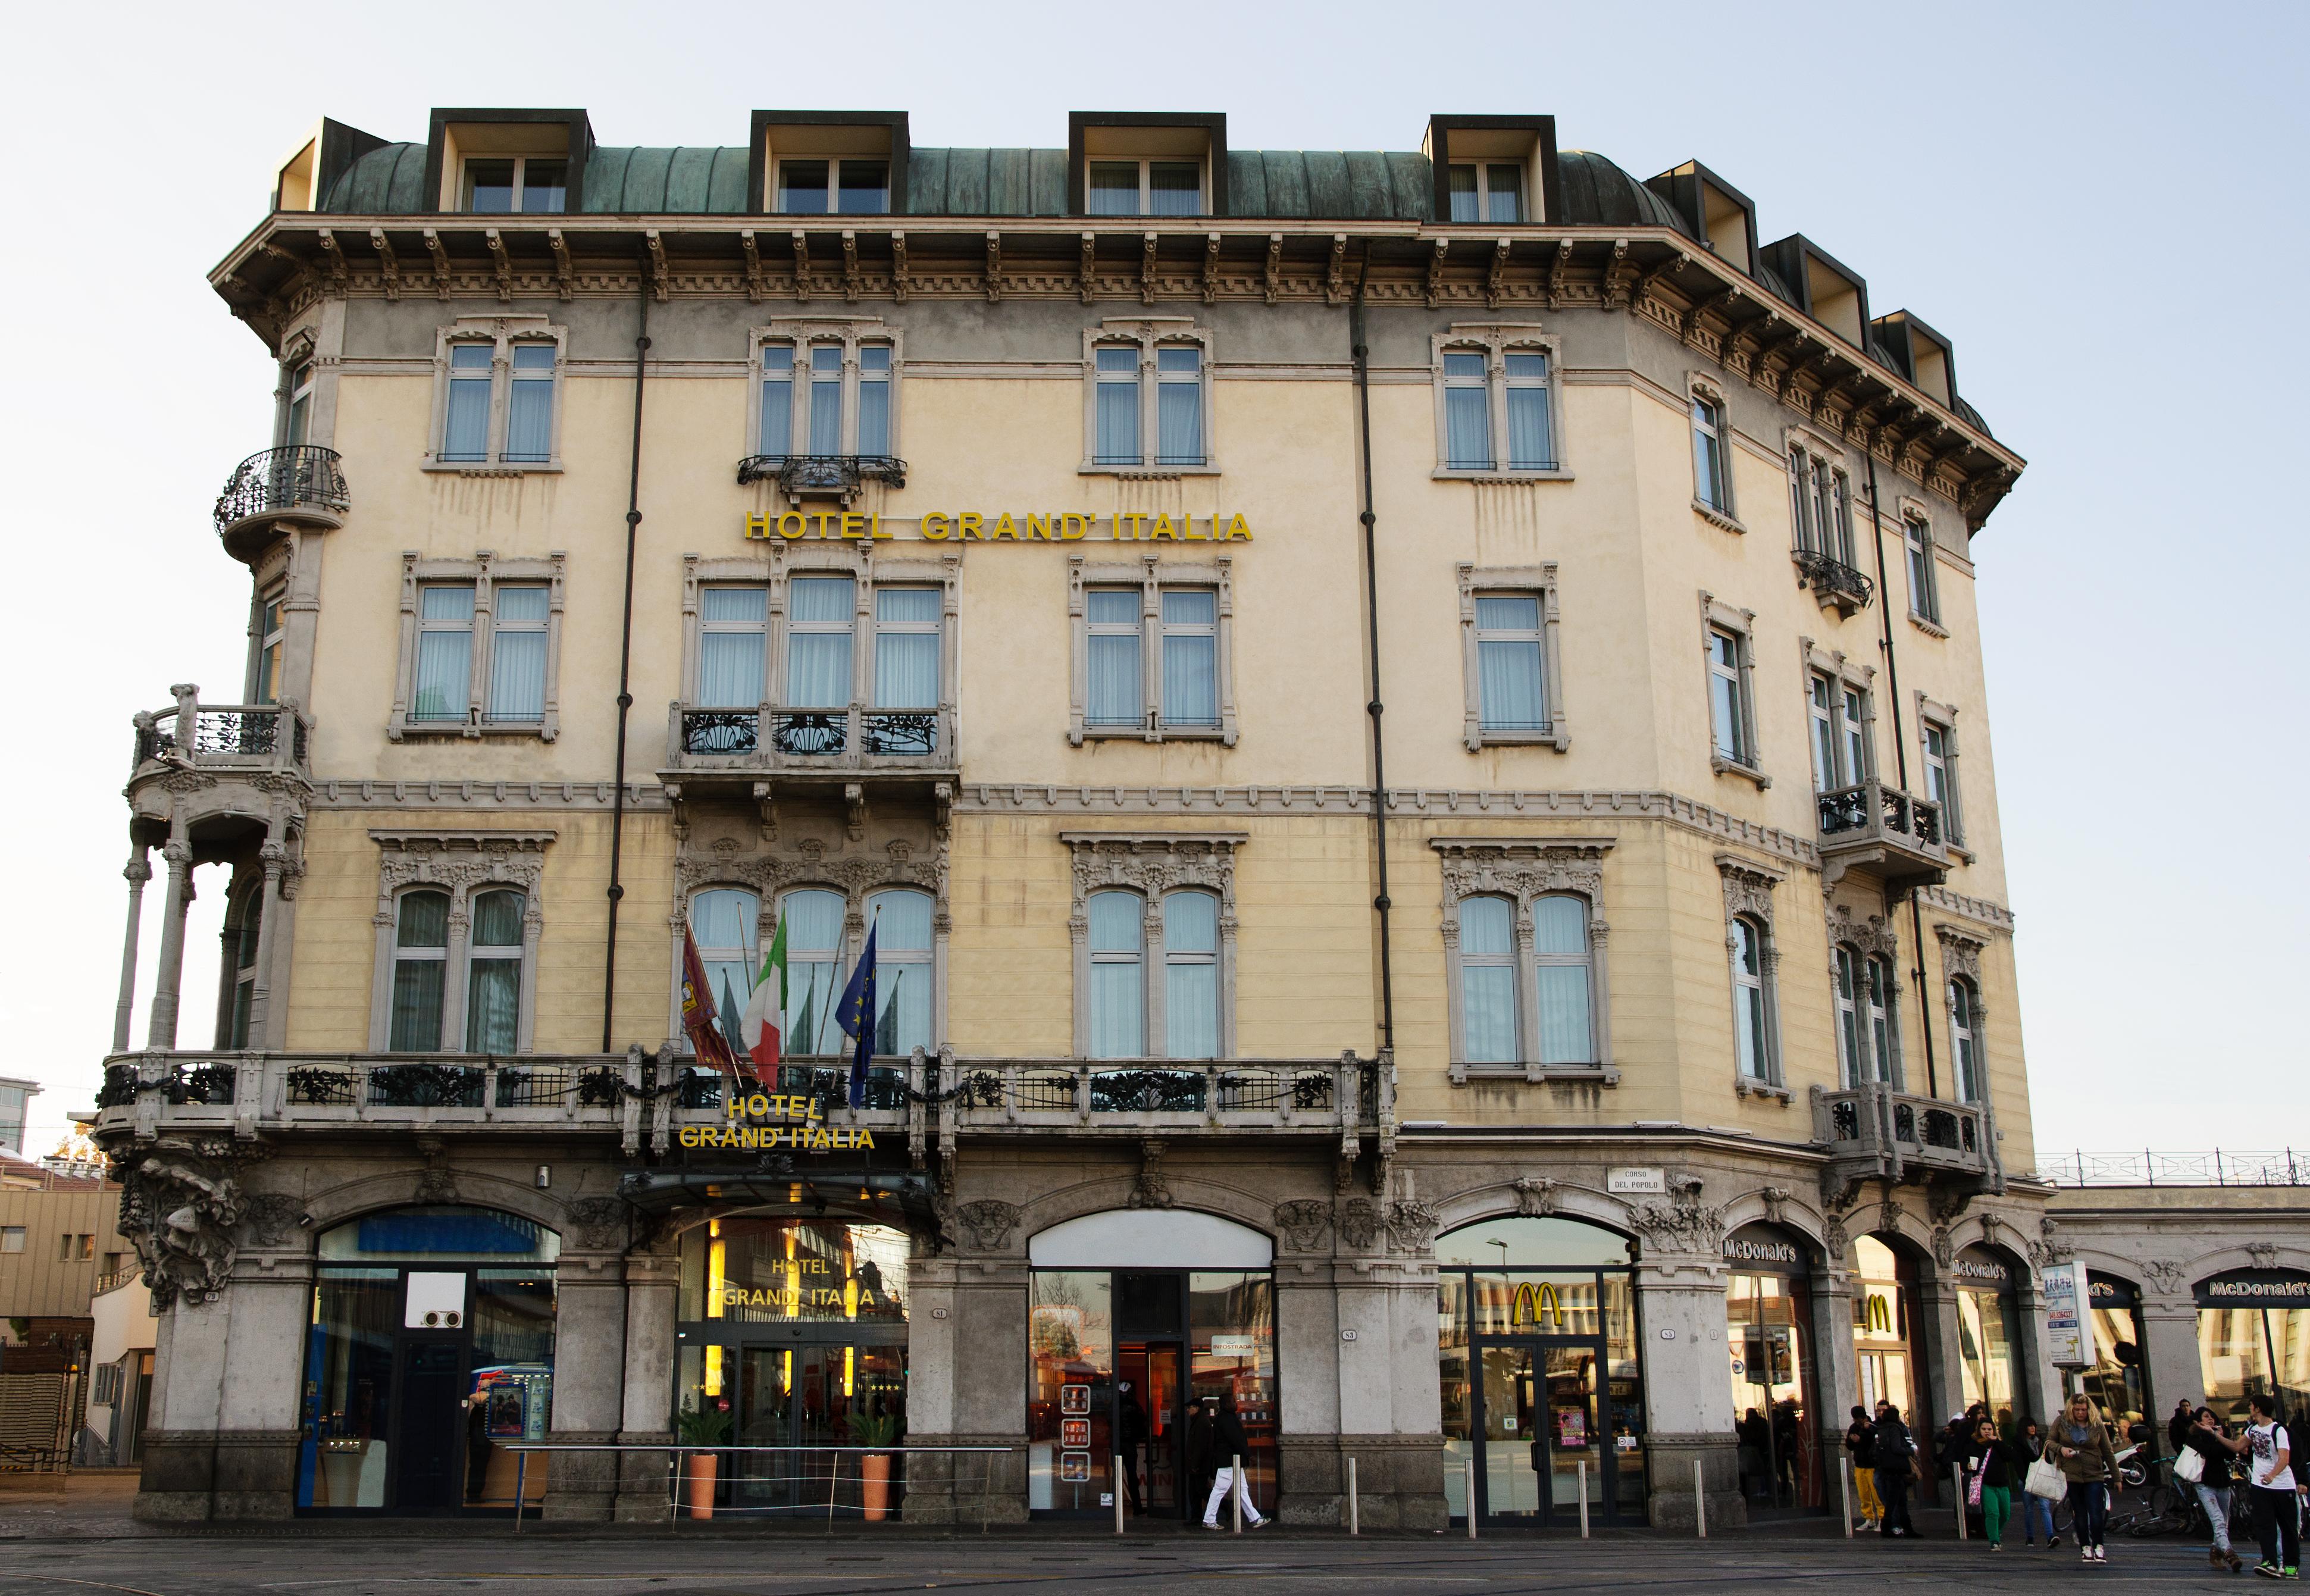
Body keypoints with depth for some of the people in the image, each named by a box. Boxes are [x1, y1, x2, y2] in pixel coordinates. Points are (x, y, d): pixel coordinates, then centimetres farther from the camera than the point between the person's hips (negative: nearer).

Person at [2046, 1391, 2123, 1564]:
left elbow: (2108, 1453, 7)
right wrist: (2061, 1449, -12)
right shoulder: (2061, 1423, 2)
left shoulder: (2097, 1426, 2)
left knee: (2096, 1513, -9)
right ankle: (2085, 1548, 12)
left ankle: (2098, 1548, 1)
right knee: (2079, 1513, 5)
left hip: (2094, 1476, -1)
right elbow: (2049, 1441, 10)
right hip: (2071, 1475, 1)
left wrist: (2116, 1478, 8)